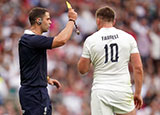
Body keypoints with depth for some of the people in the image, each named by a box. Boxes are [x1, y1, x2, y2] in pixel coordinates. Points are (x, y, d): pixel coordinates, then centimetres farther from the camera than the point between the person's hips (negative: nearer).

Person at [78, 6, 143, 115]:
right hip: (123, 91, 1)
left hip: (100, 92, -1)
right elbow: (138, 68, 1)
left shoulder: (90, 40, 0)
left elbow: (82, 69, 6)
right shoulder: (128, 38, 3)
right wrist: (138, 93, 8)